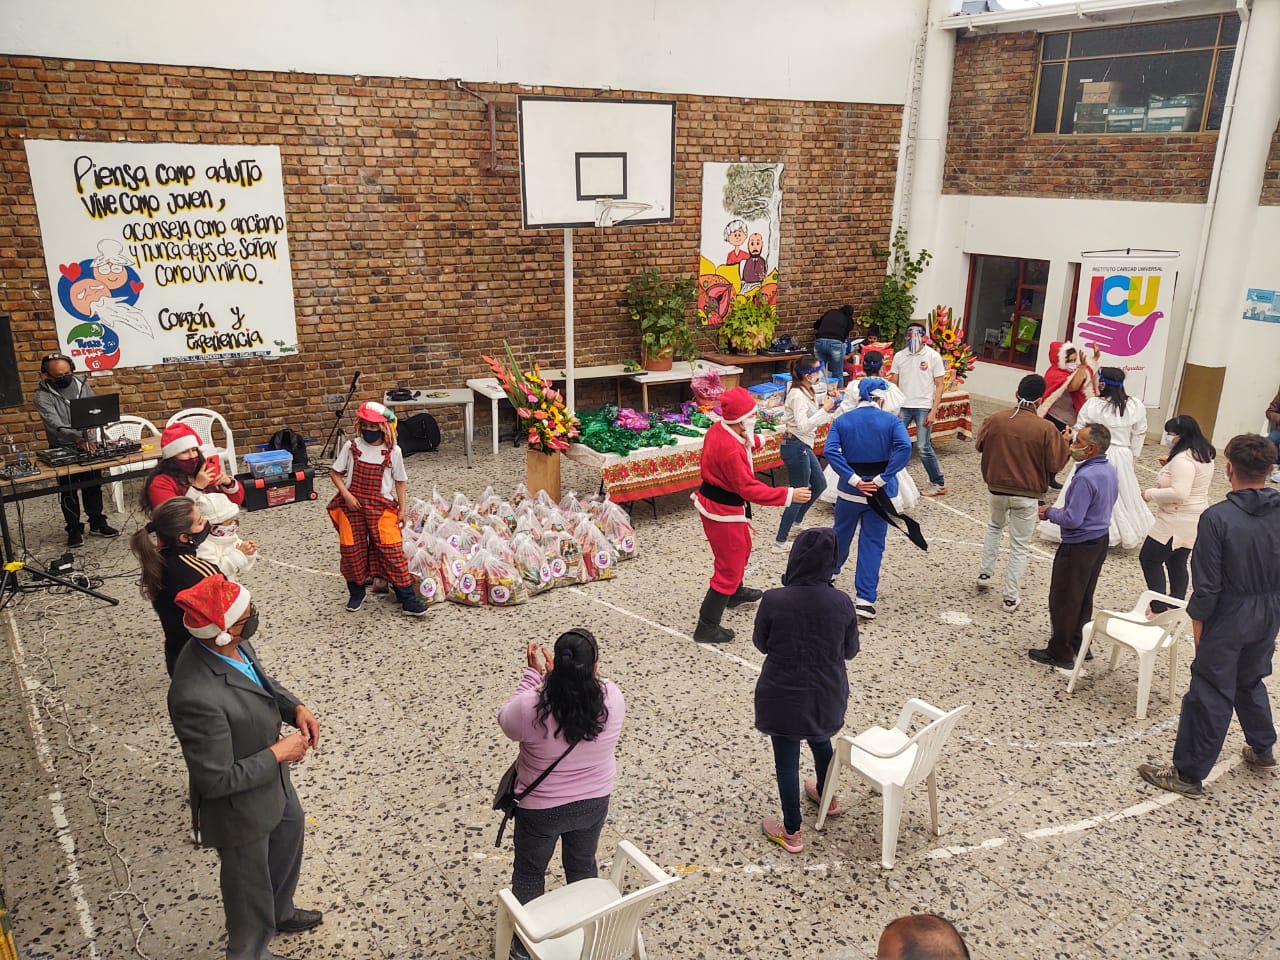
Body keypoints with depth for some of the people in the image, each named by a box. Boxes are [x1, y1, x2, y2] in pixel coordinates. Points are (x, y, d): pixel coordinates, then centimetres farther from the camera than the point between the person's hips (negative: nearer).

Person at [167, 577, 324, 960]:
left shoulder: (229, 644, -18)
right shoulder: (198, 697, -42)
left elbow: (261, 678, 5)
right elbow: (217, 780, -33)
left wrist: (295, 707, -10)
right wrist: (277, 753, -24)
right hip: (240, 806, -8)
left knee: (289, 833, 32)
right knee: (249, 882, 20)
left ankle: (279, 912, 61)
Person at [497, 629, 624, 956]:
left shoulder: (531, 707, -32)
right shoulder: (612, 697, -23)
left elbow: (506, 721, -10)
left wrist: (533, 674, -9)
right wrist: (556, 674, -5)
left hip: (541, 808, -3)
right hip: (594, 803, 3)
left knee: (529, 873, 24)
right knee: (583, 864, 29)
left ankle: (525, 945, 43)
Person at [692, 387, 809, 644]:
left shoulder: (720, 429, -3)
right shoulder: (730, 449, -32)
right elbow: (749, 488, -30)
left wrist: (755, 440, 9)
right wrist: (788, 495, -29)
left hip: (714, 501, 10)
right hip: (723, 511, -10)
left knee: (742, 548, 32)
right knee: (729, 568, 0)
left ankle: (735, 593, 56)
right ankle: (707, 627, 8)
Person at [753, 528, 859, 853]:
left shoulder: (773, 600, -22)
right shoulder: (842, 602, -16)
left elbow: (761, 644, -6)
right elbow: (850, 651, -1)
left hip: (783, 696, -3)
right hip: (827, 695, 3)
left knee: (786, 760, 15)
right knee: (821, 741, 31)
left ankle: (792, 832, 29)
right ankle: (826, 797, 55)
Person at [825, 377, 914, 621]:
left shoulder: (842, 421, -1)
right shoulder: (891, 421, -5)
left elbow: (831, 451, -15)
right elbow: (904, 447, -22)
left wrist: (854, 480, -16)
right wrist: (882, 479, -20)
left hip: (849, 491, 2)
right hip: (879, 492, -2)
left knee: (841, 535, 23)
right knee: (872, 544, 4)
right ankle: (865, 599, 0)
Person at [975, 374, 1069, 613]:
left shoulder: (994, 419, -9)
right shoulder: (1045, 428, -17)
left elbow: (979, 446, 7)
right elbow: (1054, 464, -11)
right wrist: (1065, 442, 5)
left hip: (996, 489, 3)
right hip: (1027, 495, -3)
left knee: (995, 526, 32)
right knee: (1019, 546, 9)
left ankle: (985, 573, 32)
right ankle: (1011, 597, 15)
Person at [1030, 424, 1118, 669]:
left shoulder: (1085, 477, -28)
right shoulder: (1109, 470, 2)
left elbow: (1072, 519, -28)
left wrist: (1050, 512, -10)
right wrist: (1065, 510, 10)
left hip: (1078, 547, -9)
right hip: (1100, 540, 9)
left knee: (1063, 601, 5)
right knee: (1084, 598, 22)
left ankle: (1061, 654, 15)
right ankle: (1079, 644, 35)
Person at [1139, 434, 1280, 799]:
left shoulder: (1217, 518, -23)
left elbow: (1207, 584, -19)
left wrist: (1197, 622, -6)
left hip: (1228, 619, -6)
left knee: (1210, 696, 3)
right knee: (1251, 681, 29)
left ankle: (1189, 773, 13)